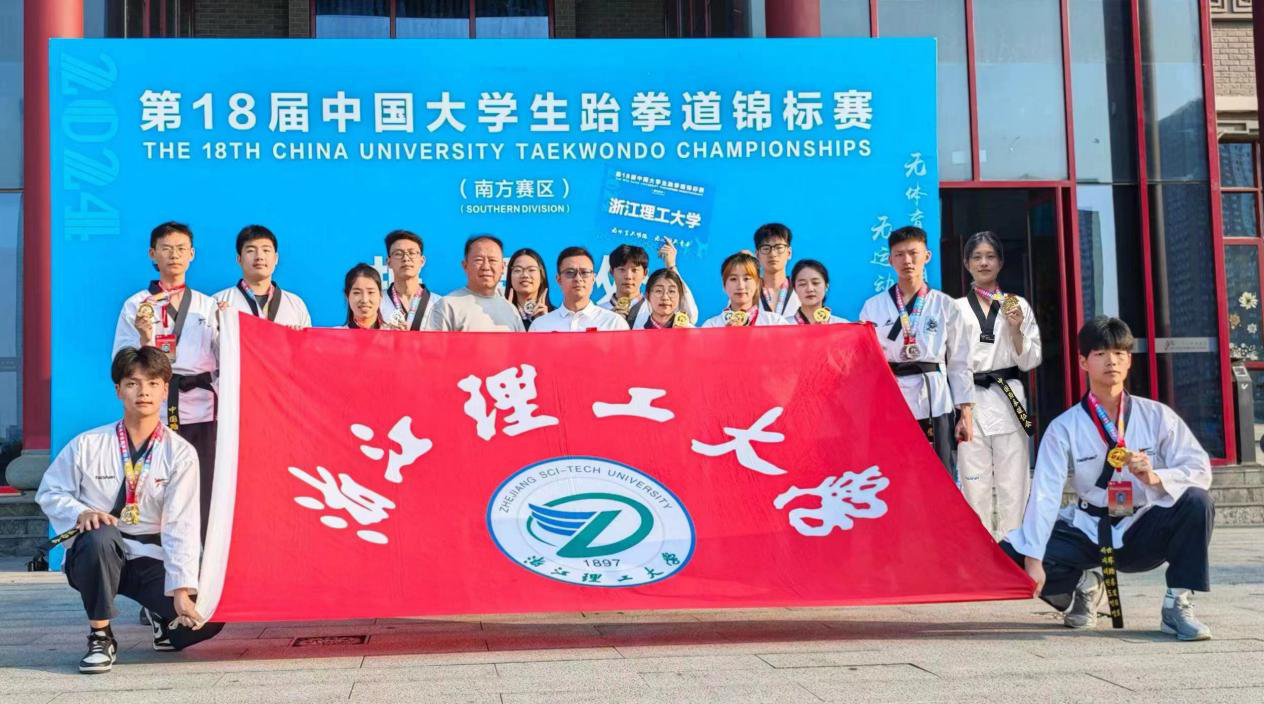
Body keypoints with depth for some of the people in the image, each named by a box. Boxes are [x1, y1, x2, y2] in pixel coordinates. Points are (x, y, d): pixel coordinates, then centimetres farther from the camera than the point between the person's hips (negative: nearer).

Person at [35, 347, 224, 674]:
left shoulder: (180, 453, -6)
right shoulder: (88, 445, -3)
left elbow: (182, 525, -12)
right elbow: (49, 493, 5)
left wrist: (182, 590, -21)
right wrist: (82, 514, -17)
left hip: (152, 560, 1)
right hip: (94, 557, -1)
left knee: (205, 618, -20)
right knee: (101, 536, -38)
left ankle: (164, 620, 20)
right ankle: (100, 637, -15)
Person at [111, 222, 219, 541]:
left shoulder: (208, 305, 15)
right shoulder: (136, 305, 8)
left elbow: (224, 364, 13)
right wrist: (145, 338, -13)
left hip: (200, 409, 2)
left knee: (201, 493, -3)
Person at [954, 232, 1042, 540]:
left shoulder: (1017, 306, 8)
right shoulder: (955, 308, 7)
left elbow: (1029, 362, 7)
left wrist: (1016, 329, -8)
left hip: (1008, 398, 0)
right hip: (970, 401, 0)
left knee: (1012, 481, 0)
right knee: (975, 481, 1)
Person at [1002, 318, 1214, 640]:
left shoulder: (1157, 416, -1)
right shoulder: (1064, 428, -4)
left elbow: (1199, 469, -8)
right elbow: (1044, 495, -15)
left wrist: (1156, 477, -29)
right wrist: (1033, 559, -25)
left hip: (1143, 533, 0)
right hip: (1088, 532, 0)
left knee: (1196, 501, -28)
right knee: (1010, 556, -21)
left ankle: (1177, 605, -15)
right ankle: (1083, 584, 10)